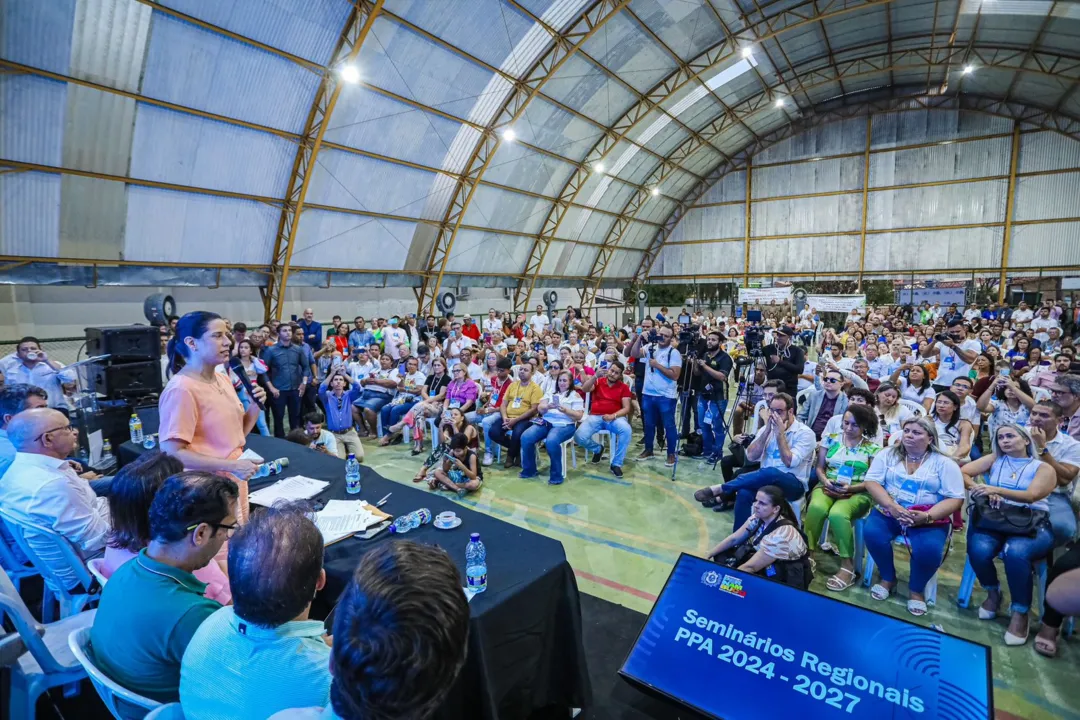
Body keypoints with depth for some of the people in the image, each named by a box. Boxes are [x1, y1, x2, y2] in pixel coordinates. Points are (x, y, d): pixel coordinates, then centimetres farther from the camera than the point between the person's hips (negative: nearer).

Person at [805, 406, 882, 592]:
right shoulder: (831, 439, 10)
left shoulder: (873, 448, 3)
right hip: (828, 487, 2)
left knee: (838, 514, -36)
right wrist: (825, 481, -10)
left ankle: (847, 566, -21)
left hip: (857, 492, -2)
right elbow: (819, 467, 11)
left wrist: (850, 488, -16)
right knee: (816, 507, -34)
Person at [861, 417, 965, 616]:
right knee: (871, 533, -28)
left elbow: (955, 499, -5)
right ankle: (888, 578, 2)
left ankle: (917, 589, 2)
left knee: (929, 549, -31)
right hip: (888, 512, 2)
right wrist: (893, 507, -19)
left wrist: (927, 516, -21)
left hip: (929, 519, -1)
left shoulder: (944, 463, 3)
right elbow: (871, 482, -2)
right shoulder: (888, 454, 6)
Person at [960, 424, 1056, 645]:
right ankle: (993, 592, 3)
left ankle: (1020, 612, -14)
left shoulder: (1043, 468, 8)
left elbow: (1032, 496, -10)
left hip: (1033, 524, -2)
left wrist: (995, 489, -26)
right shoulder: (994, 460, 15)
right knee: (979, 550, -30)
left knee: (1016, 552, -36)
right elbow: (961, 472, 4)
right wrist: (981, 490, -14)